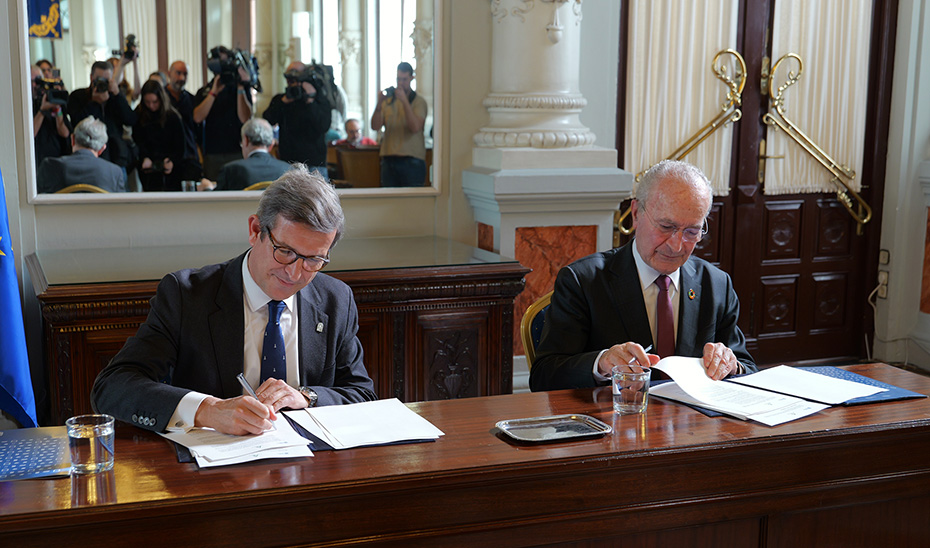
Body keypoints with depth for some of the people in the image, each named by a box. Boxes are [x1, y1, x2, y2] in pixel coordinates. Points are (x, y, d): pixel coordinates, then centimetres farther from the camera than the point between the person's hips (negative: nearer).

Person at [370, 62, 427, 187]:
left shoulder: (419, 102, 1)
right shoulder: (388, 100, 12)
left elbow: (415, 127, -15)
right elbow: (375, 126, 1)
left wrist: (404, 101, -18)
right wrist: (379, 104, -13)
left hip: (412, 159, -3)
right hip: (388, 158, 4)